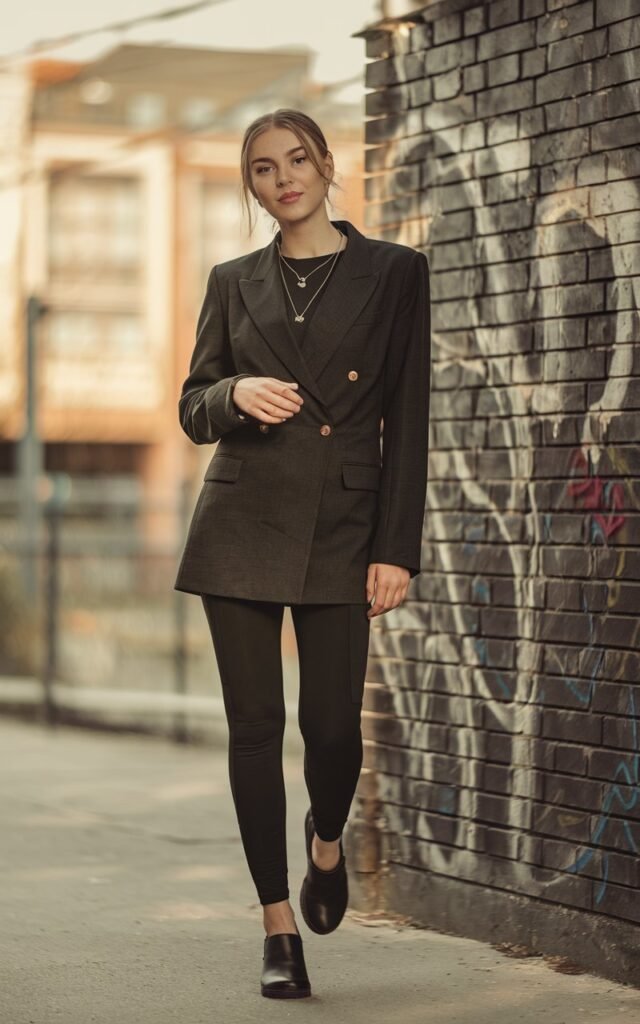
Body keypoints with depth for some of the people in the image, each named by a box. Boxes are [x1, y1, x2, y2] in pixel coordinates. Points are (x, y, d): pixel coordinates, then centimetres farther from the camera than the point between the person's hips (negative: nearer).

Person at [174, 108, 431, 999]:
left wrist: (397, 549, -7)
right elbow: (193, 409, 13)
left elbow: (407, 421, 0)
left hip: (341, 529, -2)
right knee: (255, 725, 0)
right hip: (242, 524, 2)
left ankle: (326, 843, 28)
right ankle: (279, 928, 10)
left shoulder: (392, 272, 3)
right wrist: (236, 394, -11)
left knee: (332, 724, -7)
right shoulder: (234, 284, 10)